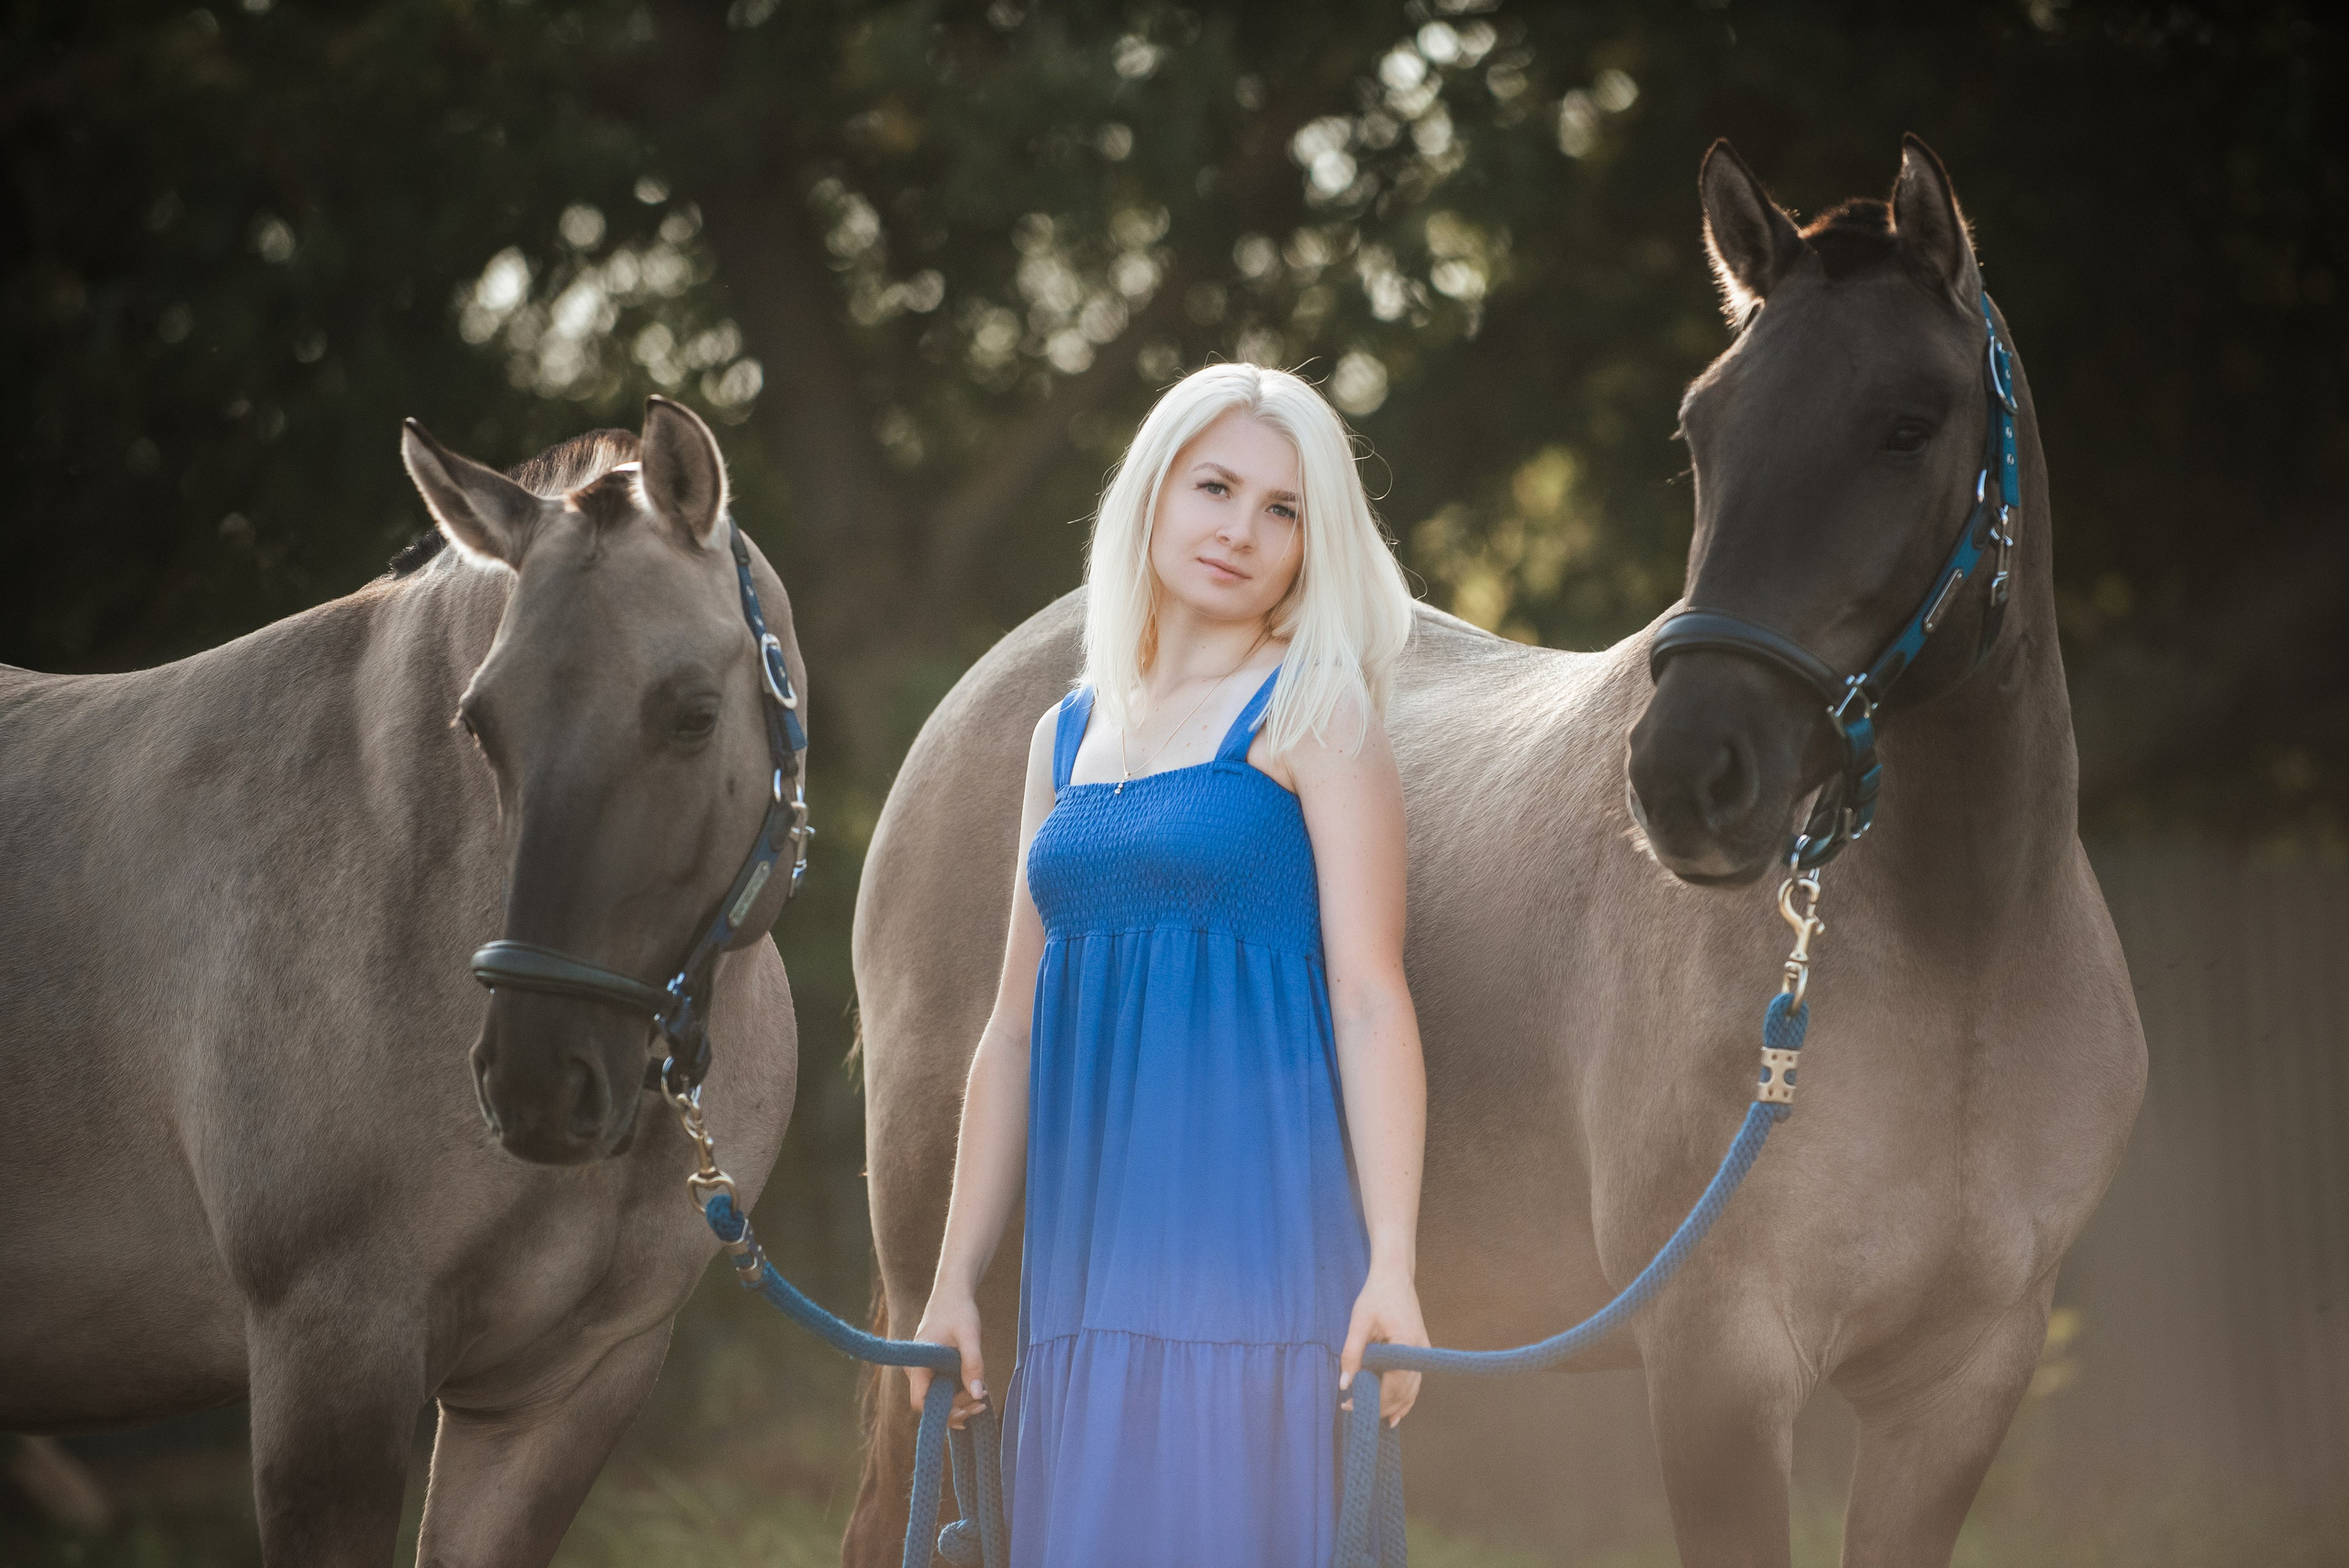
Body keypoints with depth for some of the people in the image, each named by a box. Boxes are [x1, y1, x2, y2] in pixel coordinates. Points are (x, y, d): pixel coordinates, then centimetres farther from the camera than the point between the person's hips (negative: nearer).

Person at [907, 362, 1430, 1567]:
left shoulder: (1312, 715, 0)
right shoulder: (1066, 736, 17)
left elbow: (1369, 998, -8)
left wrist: (1391, 1266, -17)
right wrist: (953, 1280, 13)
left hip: (1252, 1221, -5)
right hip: (1089, 1242, 6)